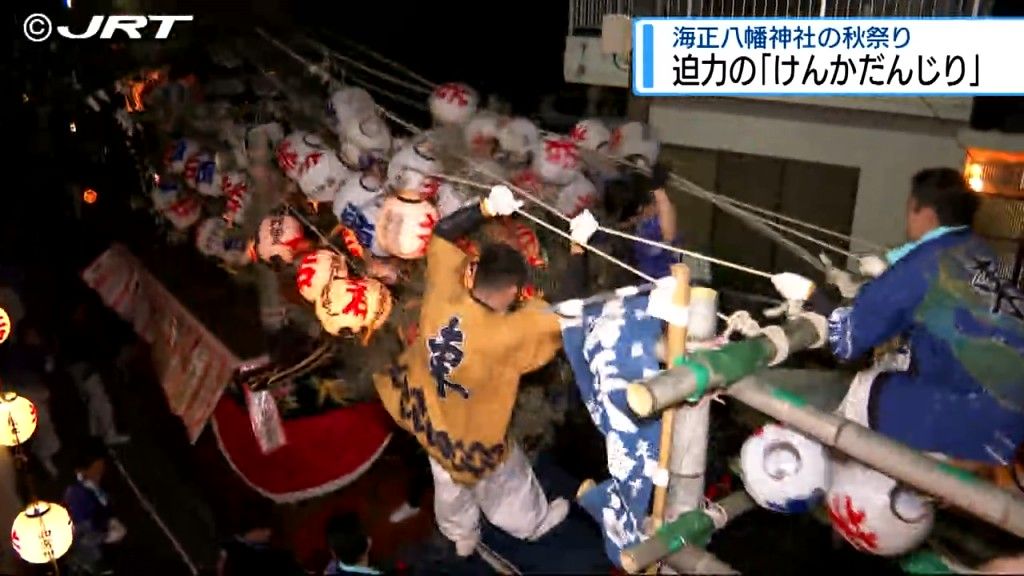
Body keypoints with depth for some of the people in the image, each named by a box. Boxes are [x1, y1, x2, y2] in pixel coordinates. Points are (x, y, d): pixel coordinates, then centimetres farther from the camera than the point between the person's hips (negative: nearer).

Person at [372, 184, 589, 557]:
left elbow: (442, 233, -11)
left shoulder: (442, 295, -26)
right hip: (471, 435, -5)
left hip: (427, 415, 5)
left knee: (449, 483, 32)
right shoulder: (506, 334, -39)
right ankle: (532, 523, 57)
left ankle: (461, 537, 59)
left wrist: (486, 208, -19)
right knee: (505, 482, 27)